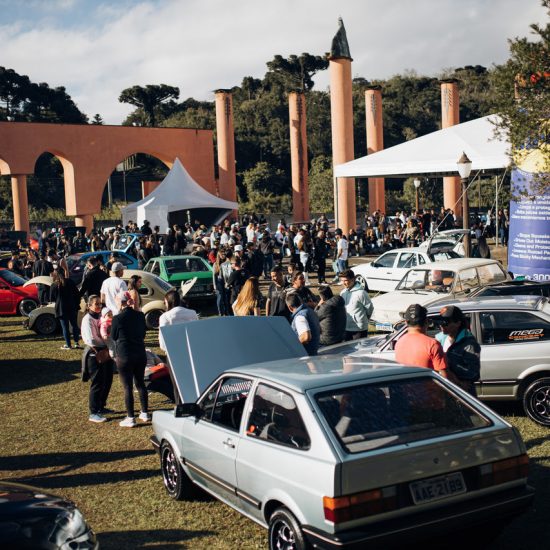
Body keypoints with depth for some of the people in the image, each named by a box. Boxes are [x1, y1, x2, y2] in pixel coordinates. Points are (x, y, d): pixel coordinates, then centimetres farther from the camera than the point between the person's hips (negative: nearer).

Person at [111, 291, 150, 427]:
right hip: (140, 354, 5)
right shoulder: (140, 315, 1)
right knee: (140, 383, 17)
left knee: (127, 387, 2)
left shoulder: (118, 318, -15)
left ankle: (130, 418, 7)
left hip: (124, 357, -5)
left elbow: (113, 337, -2)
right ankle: (145, 413, 24)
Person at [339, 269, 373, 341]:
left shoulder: (361, 293, -15)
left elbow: (370, 308, -6)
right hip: (346, 328, 6)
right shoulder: (343, 292, 4)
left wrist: (364, 318, 7)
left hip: (359, 329, -6)